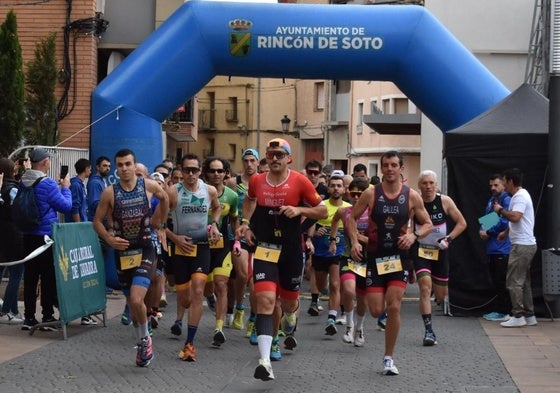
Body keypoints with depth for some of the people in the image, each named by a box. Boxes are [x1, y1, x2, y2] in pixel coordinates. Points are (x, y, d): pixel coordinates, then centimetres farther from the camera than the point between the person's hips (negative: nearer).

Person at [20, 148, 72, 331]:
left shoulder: (23, 182, 5)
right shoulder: (48, 184, -16)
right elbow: (66, 206, -10)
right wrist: (65, 188, 7)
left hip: (28, 236, 6)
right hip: (46, 236, -6)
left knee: (30, 276, 9)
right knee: (48, 277, 2)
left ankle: (29, 317, 12)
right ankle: (48, 317, 5)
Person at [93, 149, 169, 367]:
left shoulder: (149, 186, -5)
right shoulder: (110, 192, -4)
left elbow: (164, 198, 17)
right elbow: (97, 221, 2)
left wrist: (159, 222, 16)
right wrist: (109, 239, -13)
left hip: (145, 250, -2)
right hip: (122, 251, 2)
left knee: (136, 300, -19)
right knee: (132, 302, 11)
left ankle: (145, 339, 4)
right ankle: (142, 344, 29)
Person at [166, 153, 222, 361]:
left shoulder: (210, 191, -1)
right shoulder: (172, 192, -10)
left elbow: (217, 208, 21)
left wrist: (214, 224, 3)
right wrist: (174, 237, -15)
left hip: (202, 246, 1)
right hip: (181, 248, -1)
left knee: (197, 292, -15)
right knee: (184, 300, 5)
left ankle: (189, 343, -13)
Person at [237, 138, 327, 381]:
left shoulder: (300, 182, -8)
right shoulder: (256, 181, 1)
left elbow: (323, 211, -2)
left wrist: (299, 210, -18)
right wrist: (246, 223, 10)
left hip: (291, 250, 0)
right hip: (264, 249, 0)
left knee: (290, 302, 17)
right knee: (265, 300, -17)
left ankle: (288, 330, 55)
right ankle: (265, 361, -23)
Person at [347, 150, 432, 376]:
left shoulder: (412, 196, -2)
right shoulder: (371, 194, -3)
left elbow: (428, 224, 7)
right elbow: (352, 217, 5)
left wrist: (414, 235, -13)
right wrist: (354, 242, -10)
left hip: (399, 257, 0)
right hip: (375, 256, 0)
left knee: (394, 307, -11)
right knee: (376, 311, -2)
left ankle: (388, 358, 2)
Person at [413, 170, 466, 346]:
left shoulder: (444, 201, -7)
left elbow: (462, 223, 0)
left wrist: (448, 239, -12)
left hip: (440, 251, 2)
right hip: (420, 250, -2)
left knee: (441, 296, 9)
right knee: (425, 286, -21)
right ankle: (428, 331, -17)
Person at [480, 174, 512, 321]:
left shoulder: (506, 200, -11)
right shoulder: (491, 201, 17)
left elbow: (504, 222, -19)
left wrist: (488, 232, -11)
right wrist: (482, 231, 0)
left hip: (502, 249, -9)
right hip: (491, 248, 9)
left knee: (501, 282, -5)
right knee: (495, 281, 13)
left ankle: (502, 312, 0)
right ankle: (498, 310, 20)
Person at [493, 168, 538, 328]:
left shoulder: (520, 196, -15)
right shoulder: (521, 195, 18)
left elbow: (515, 217, -29)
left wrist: (501, 210, -14)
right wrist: (505, 232, 37)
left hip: (522, 245, -11)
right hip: (527, 244, 11)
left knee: (514, 282, -7)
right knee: (524, 282, 14)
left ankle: (518, 316, -6)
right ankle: (529, 316, 17)